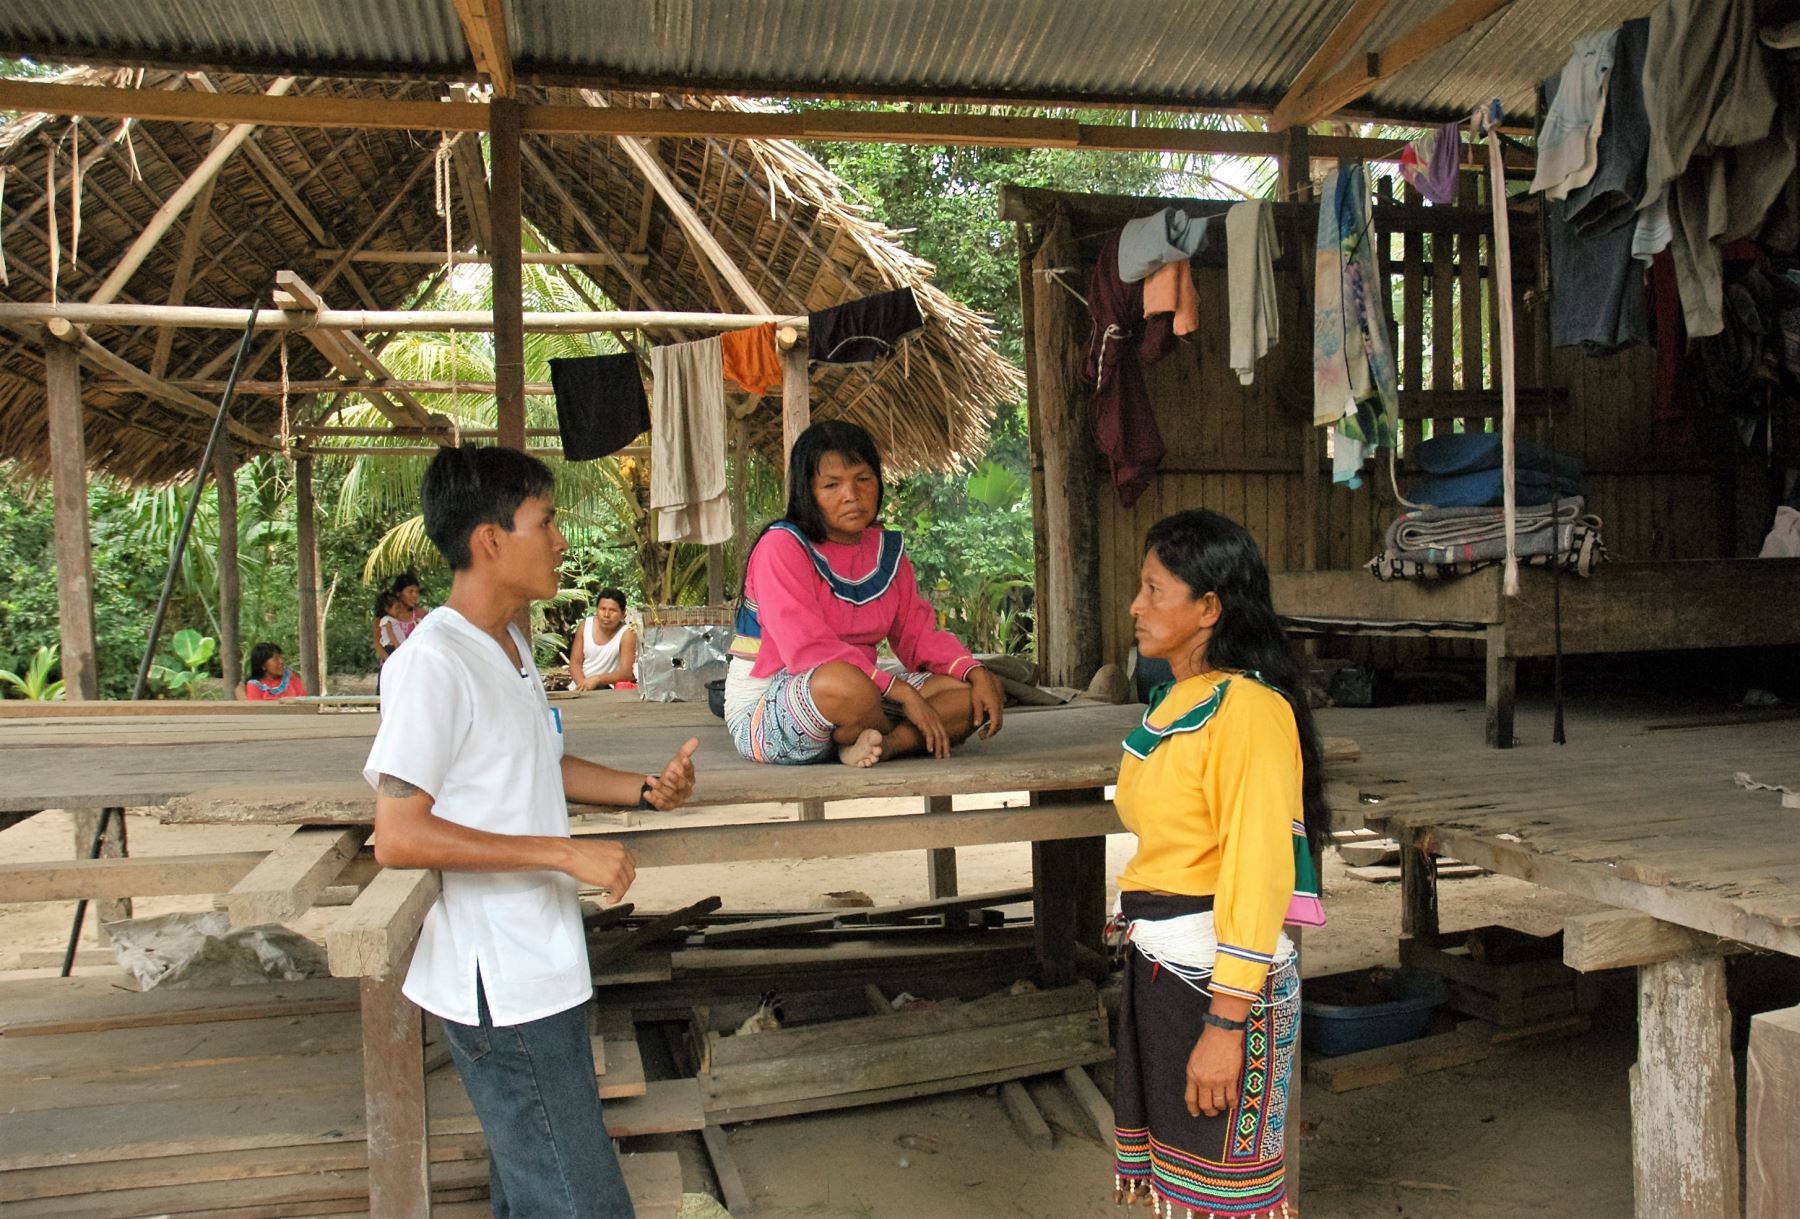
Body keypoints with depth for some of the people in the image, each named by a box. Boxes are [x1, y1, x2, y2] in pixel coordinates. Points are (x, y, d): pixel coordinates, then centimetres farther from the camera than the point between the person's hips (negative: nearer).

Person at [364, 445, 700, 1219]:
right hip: (501, 986, -9)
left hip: (539, 972, 9)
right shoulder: (433, 661, -19)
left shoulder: (512, 645, 11)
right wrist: (565, 853, -23)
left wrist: (645, 791, 6)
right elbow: (398, 836, -22)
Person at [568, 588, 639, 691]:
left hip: (606, 689, -2)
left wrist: (596, 679, -32)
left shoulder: (627, 635, -14)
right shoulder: (585, 625, -2)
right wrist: (583, 684, -19)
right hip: (580, 688, 2)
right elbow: (575, 662, -1)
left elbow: (626, 673, -19)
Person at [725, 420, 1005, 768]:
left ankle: (872, 743, -25)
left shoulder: (888, 549, 9)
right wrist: (902, 692, -29)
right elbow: (808, 649, -25)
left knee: (979, 691, -8)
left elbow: (919, 634, 7)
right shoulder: (782, 547, -15)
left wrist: (976, 673, -13)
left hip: (863, 695, 7)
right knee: (842, 683, -42)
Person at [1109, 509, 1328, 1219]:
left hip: (1218, 972, -9)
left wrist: (1226, 1022, -23)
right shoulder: (1174, 701, 12)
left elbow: (1258, 867, -22)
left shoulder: (1247, 707, -17)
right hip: (1156, 963, 9)